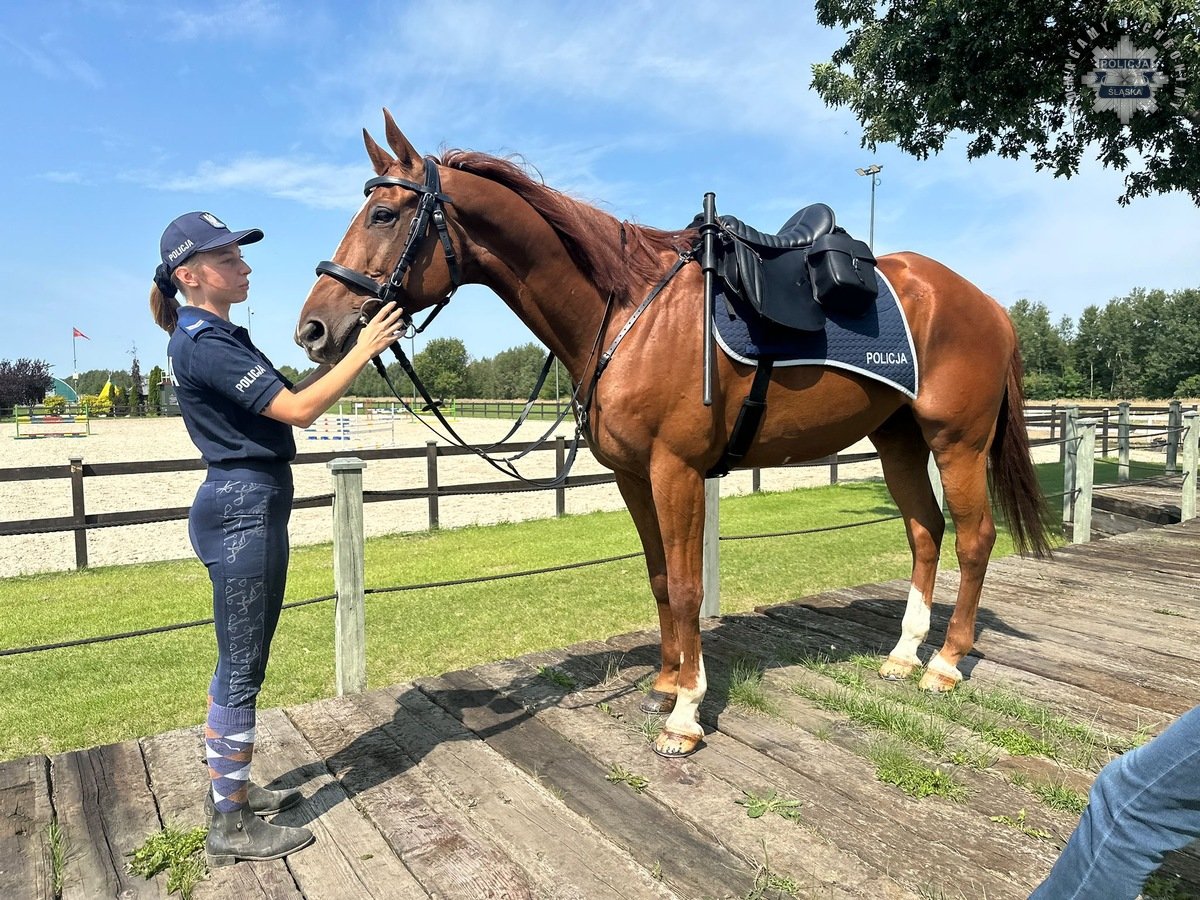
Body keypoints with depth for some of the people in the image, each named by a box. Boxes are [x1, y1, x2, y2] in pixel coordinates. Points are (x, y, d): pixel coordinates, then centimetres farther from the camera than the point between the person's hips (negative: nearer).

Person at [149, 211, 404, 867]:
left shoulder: (222, 337, 15)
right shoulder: (203, 344, -17)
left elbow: (288, 392, 18)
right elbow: (299, 410, -22)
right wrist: (363, 351, -17)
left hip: (252, 508, 11)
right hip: (242, 510, -10)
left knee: (242, 662, 19)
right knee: (242, 670, -1)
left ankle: (230, 788, 35)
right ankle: (231, 827, 14)